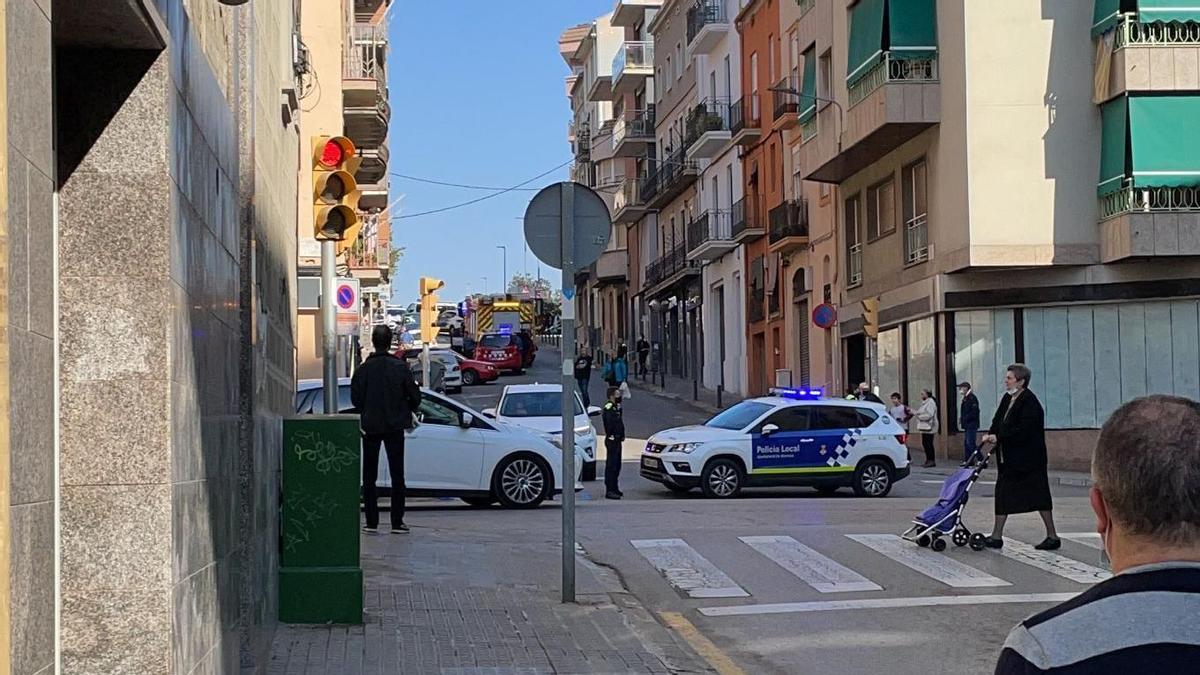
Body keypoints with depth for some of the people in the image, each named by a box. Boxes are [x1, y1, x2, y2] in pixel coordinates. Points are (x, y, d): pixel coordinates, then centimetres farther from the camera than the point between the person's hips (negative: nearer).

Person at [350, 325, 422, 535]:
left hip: (371, 427, 0)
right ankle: (397, 523, 5)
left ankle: (372, 523, 4)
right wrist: (409, 412, 15)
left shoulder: (364, 369, -7)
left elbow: (355, 399, -4)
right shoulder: (401, 367, -8)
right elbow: (415, 396, -5)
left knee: (369, 476, 8)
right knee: (397, 475, 7)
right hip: (395, 426, 0)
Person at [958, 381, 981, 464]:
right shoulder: (965, 398, 16)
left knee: (970, 443, -12)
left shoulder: (972, 398, -15)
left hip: (972, 425, -10)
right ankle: (967, 461, 17)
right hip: (967, 425, 10)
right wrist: (961, 419, 9)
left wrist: (964, 419, -20)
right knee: (966, 443, 12)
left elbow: (974, 412, -22)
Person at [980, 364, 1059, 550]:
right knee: (1003, 494, 8)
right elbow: (998, 421, 12)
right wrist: (991, 434, -7)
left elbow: (1023, 430, -24)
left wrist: (999, 437, -22)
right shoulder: (1007, 398, 11)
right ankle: (996, 536, 11)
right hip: (1009, 458, 9)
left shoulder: (1030, 402, -16)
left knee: (1039, 495, 0)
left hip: (1028, 458, -9)